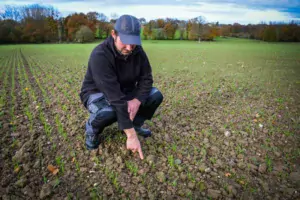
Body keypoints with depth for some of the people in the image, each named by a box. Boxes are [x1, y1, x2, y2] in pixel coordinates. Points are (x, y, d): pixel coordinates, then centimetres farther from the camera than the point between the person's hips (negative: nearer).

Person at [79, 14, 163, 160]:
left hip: (126, 91, 5)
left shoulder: (137, 51, -15)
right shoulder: (100, 55, -34)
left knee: (155, 96, -15)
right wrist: (131, 135, -39)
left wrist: (137, 101, -30)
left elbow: (146, 79, -9)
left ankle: (134, 124, 10)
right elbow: (115, 98, -39)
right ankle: (92, 130, -2)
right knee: (108, 112, -39)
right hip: (98, 93, -5)